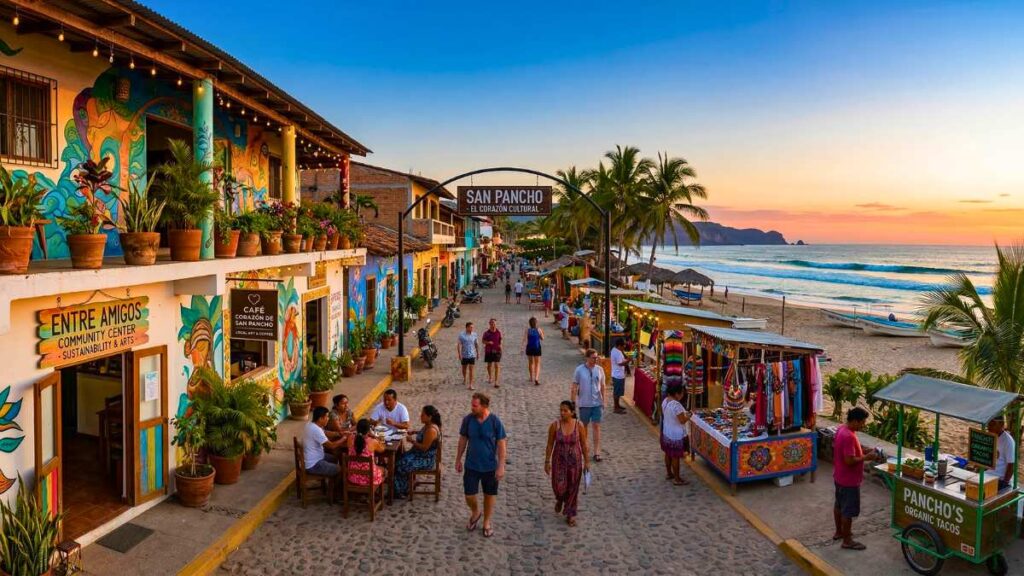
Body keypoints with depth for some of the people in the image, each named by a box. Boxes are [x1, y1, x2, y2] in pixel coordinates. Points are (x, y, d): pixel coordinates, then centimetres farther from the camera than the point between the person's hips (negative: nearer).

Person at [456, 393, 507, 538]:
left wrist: (501, 466, -13)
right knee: (469, 495, 3)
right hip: (471, 465, 2)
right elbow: (463, 439, 3)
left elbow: (501, 444, -11)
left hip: (490, 466, -2)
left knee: (489, 495, 12)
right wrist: (458, 459, 7)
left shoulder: (495, 421, -17)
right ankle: (475, 513, 36)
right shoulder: (468, 419, -10)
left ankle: (487, 522, 34)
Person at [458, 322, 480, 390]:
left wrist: (478, 353, 13)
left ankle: (470, 385, -7)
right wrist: (460, 354, -18)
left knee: (471, 369, -7)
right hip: (464, 355, -1)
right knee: (464, 368, 17)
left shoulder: (474, 334, 1)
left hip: (472, 355, 1)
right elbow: (459, 345, -11)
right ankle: (464, 379, 45)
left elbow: (476, 344, 10)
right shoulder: (462, 335, -8)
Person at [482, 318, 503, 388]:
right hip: (489, 351, 1)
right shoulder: (486, 333, -4)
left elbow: (500, 341, 8)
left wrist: (500, 345, -11)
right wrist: (488, 342, -17)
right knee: (489, 365, 15)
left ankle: (496, 382, -10)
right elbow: (483, 341, 3)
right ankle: (490, 377, 41)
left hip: (497, 351, -1)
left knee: (497, 365, -9)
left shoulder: (498, 332, -2)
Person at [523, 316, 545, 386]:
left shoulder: (527, 330, -7)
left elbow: (525, 340, -11)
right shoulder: (538, 330, -7)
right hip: (537, 348, -1)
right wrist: (542, 333, 24)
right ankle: (536, 378, -13)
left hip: (529, 348, 1)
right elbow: (542, 338, 5)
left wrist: (523, 348, -8)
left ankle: (531, 378, 35)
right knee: (537, 364, 5)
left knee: (531, 363, 20)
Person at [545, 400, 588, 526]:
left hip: (575, 461, 0)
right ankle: (560, 499, 37)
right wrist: (547, 462, -2)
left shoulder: (579, 426, -13)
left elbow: (584, 445, -2)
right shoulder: (555, 425, -13)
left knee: (572, 488, 8)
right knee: (559, 486, -1)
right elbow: (550, 445, -4)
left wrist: (586, 462, 2)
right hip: (559, 460, 0)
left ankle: (570, 514, 27)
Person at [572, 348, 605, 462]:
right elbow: (574, 388, -4)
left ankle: (596, 452, 2)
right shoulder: (579, 370, -8)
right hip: (584, 403, -1)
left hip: (597, 403, 1)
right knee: (584, 426, 13)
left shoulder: (599, 369, -1)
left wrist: (603, 401, 7)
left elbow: (602, 386, 7)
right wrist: (572, 402, -6)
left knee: (596, 426, -2)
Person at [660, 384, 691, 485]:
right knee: (675, 457, 5)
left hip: (666, 433, 8)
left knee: (668, 454, 22)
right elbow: (682, 421, -25)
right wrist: (688, 416, -4)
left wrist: (683, 414, 11)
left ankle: (669, 473, 38)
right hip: (676, 435, -8)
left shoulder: (665, 401, -2)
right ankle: (677, 479, 18)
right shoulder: (676, 405, -29)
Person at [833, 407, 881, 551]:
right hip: (849, 480, -10)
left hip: (840, 477, 10)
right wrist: (866, 457, -16)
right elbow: (849, 460, -29)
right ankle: (847, 541, 14)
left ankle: (839, 532, 37)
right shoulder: (849, 436, -28)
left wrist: (863, 452, 7)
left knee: (839, 505, 22)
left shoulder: (841, 429, 3)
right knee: (848, 511, 3)